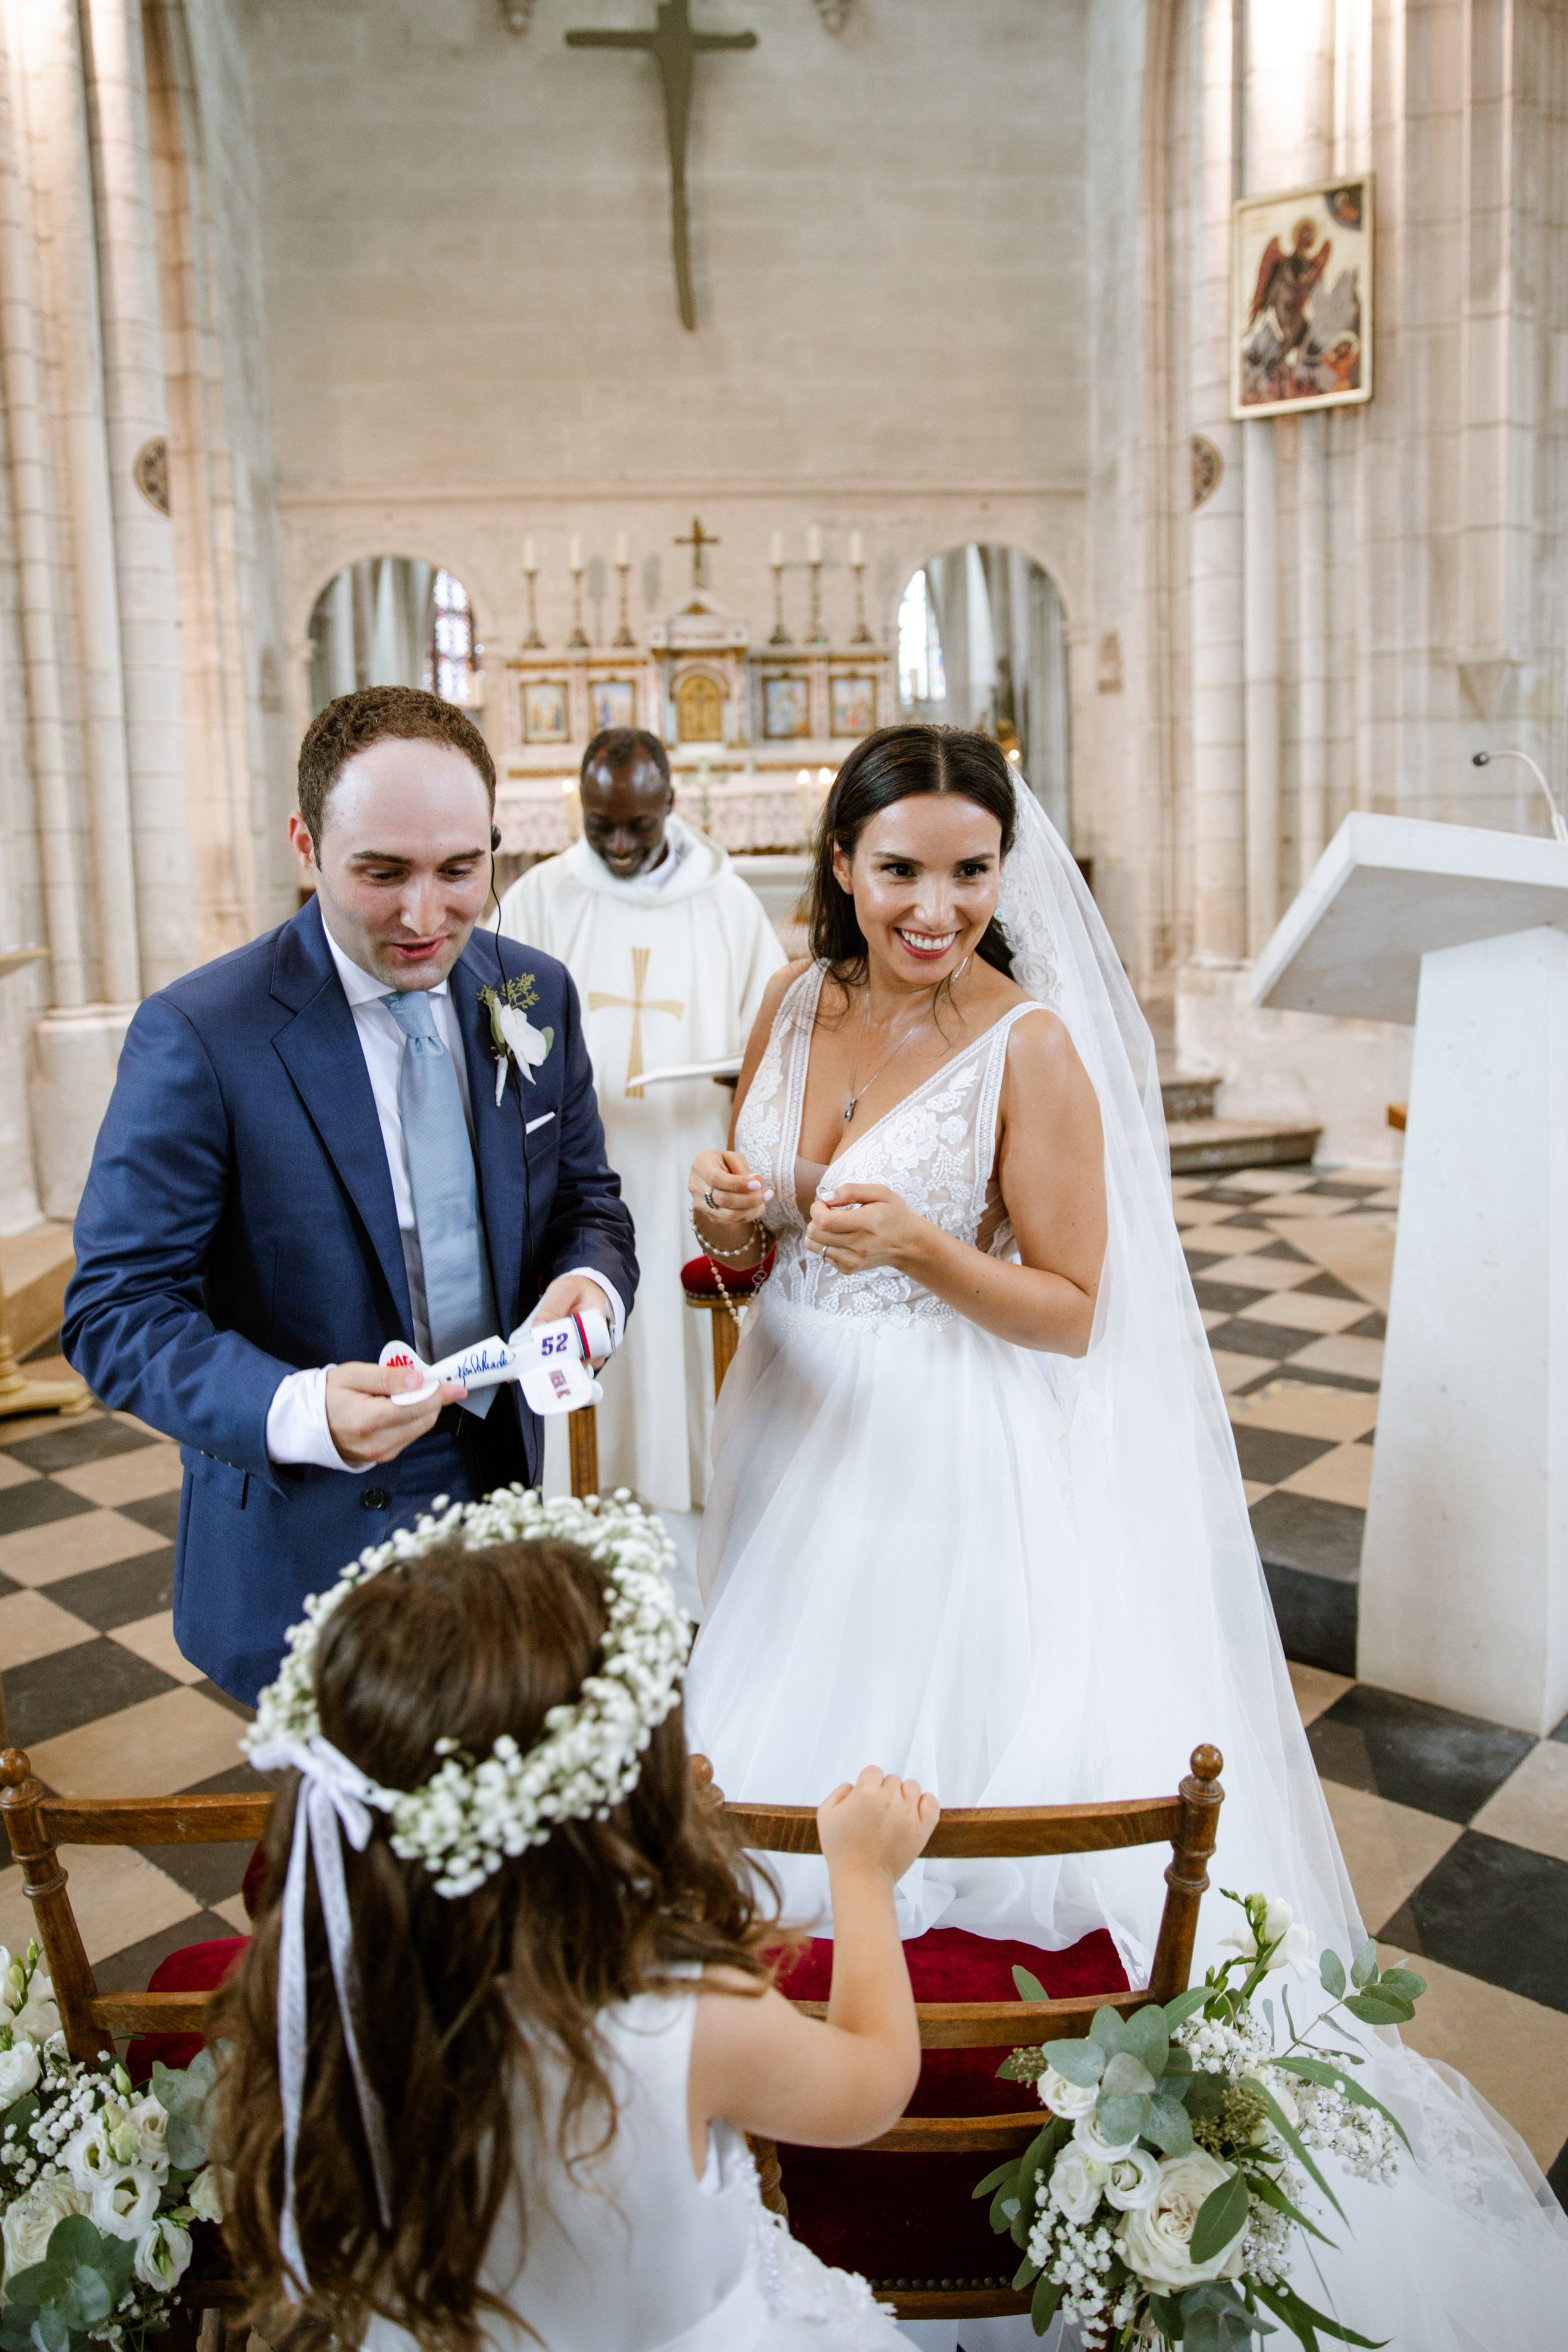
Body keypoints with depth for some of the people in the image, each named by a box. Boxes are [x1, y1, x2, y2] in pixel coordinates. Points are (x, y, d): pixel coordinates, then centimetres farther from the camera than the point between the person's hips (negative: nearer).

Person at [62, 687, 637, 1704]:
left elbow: (587, 1202, 7)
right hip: (307, 1542, -5)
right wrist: (299, 1412, -34)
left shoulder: (537, 995, -1)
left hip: (504, 1491, 5)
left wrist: (590, 1285, -17)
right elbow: (116, 1312, -16)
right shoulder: (196, 1037, -18)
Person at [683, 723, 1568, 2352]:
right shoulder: (796, 1007, 0)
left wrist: (920, 1248, -29)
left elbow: (1071, 1312, -13)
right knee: (781, 1756, 20)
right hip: (797, 1429, 6)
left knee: (931, 1769, 7)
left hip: (952, 1468, -6)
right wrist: (730, 1223, -13)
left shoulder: (1032, 1045, -16)